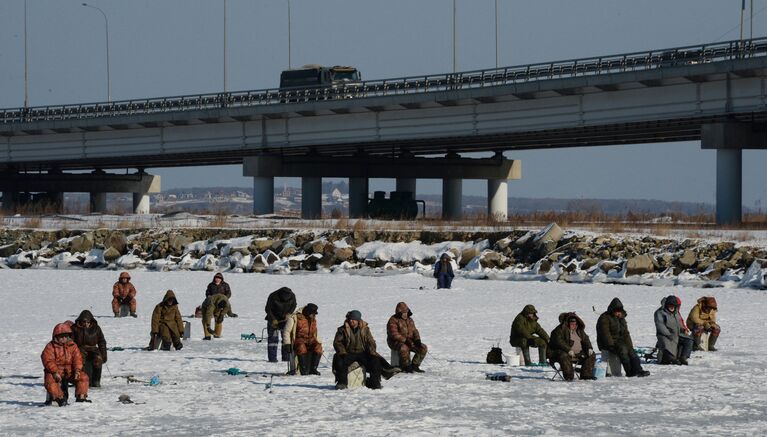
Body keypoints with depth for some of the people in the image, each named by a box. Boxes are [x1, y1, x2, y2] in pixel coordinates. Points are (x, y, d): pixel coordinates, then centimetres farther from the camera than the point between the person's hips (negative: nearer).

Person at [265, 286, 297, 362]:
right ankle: (272, 358, -5)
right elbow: (268, 309, -14)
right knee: (273, 338, -7)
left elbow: (293, 306, 4)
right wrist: (273, 319, -23)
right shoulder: (273, 297, -23)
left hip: (285, 318, 3)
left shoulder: (292, 296, -13)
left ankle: (286, 358, 8)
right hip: (274, 319, -3)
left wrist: (289, 313, -14)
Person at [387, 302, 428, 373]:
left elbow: (414, 331, 12)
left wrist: (417, 340, -8)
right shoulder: (393, 320, -10)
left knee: (423, 348, -11)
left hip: (409, 342, 7)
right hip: (396, 342, -7)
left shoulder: (409, 320, 13)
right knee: (404, 348, -40)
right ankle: (406, 367, -23)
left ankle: (414, 365, -6)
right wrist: (405, 340, -25)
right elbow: (394, 335, -20)